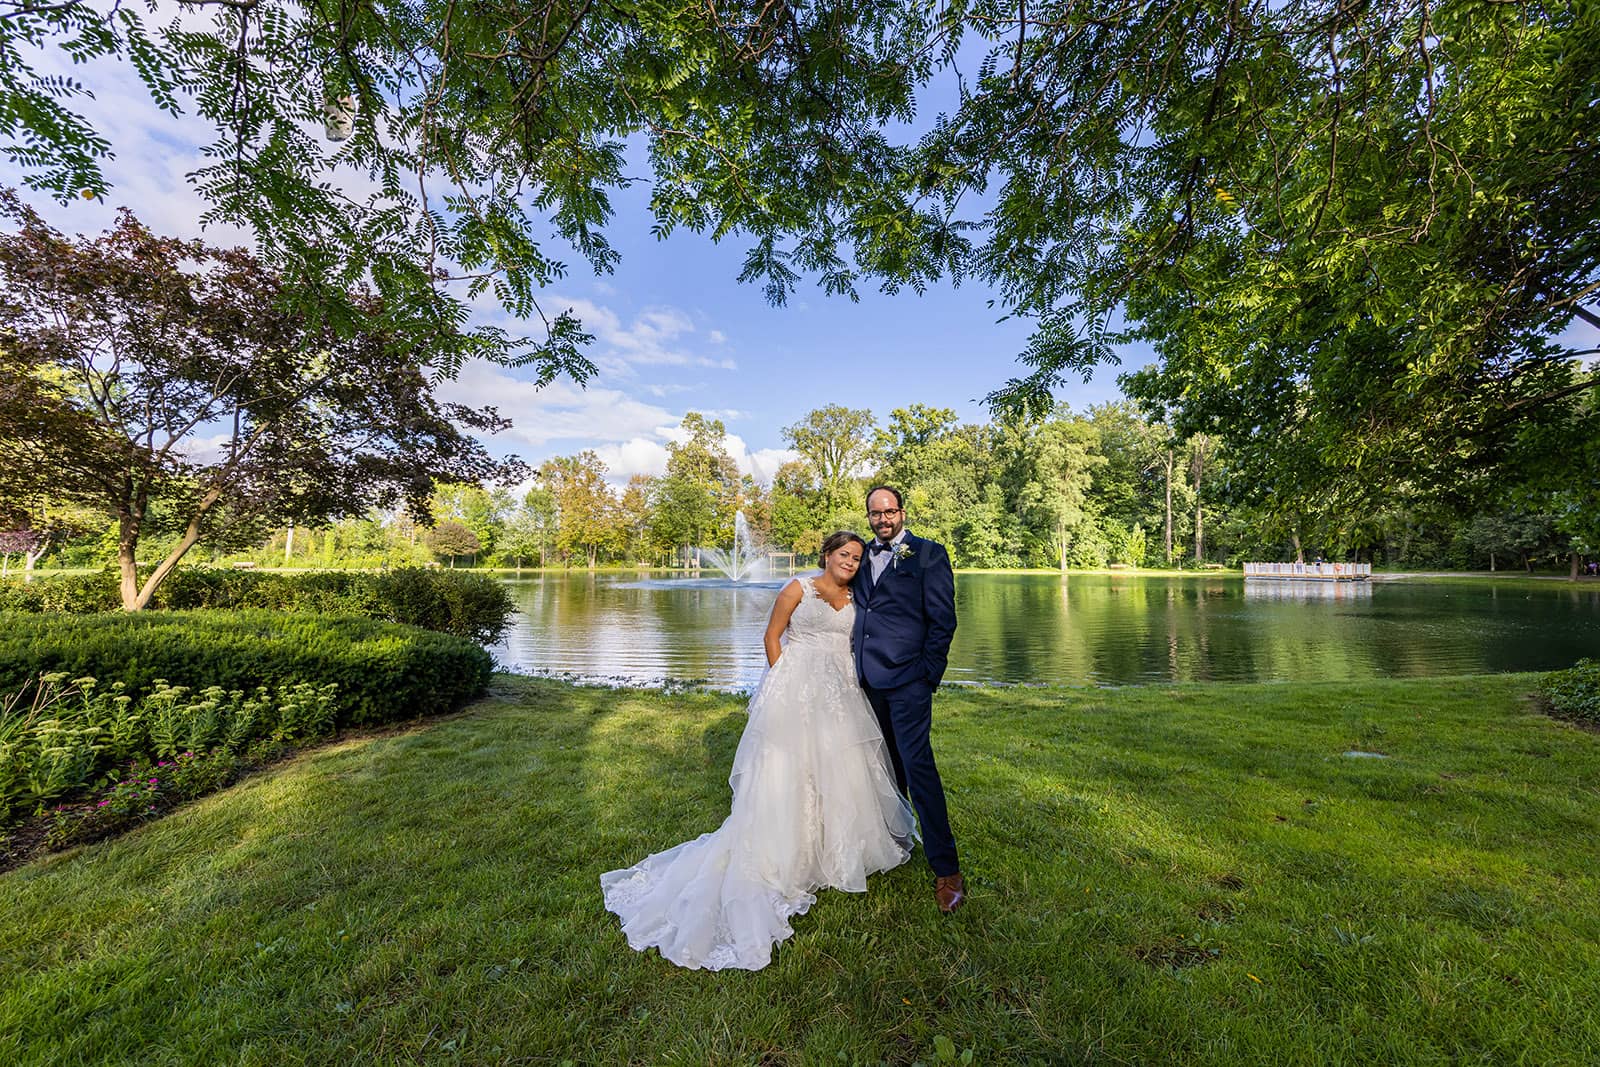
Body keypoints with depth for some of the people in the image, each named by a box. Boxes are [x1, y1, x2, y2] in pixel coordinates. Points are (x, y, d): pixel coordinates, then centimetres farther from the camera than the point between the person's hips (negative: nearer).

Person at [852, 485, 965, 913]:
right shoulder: (864, 556, 12)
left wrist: (928, 673, -12)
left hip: (907, 679, -6)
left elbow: (943, 620, -8)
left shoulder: (929, 554, -5)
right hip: (869, 678, 6)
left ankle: (946, 869, 6)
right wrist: (858, 665, 11)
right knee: (886, 766, 19)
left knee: (918, 766, -7)